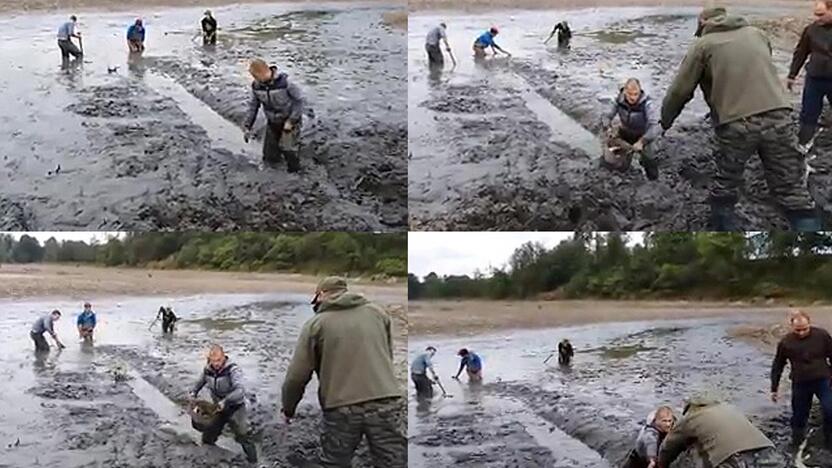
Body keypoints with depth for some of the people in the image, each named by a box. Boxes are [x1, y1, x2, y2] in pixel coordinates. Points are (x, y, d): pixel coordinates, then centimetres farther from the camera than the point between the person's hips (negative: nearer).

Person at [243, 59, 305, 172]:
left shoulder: (285, 82, -27)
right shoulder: (256, 86, -12)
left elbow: (299, 101, -18)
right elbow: (253, 106, 0)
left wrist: (291, 121, -22)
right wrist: (248, 127, -2)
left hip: (290, 120, -5)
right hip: (272, 123, 5)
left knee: (287, 149, -20)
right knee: (270, 156, 6)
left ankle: (294, 171, 7)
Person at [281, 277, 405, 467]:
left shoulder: (315, 323, 5)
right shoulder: (378, 313, 14)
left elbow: (297, 376, 2)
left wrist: (288, 408, 17)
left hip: (341, 409, -2)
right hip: (387, 404, 2)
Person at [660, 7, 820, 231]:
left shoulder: (703, 44, 9)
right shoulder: (757, 33, 21)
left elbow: (680, 91, 9)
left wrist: (665, 121, 25)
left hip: (736, 124, -3)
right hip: (778, 117, 3)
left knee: (724, 187, 16)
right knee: (793, 192, 3)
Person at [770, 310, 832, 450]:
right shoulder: (785, 343, -11)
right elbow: (777, 366, 0)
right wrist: (774, 389, 3)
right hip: (800, 384, 1)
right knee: (799, 415, 9)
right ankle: (797, 442, 29)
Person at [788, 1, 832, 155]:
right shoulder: (811, 29, -2)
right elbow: (800, 53, 7)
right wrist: (792, 75, 10)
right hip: (814, 79, 1)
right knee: (808, 115, 6)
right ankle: (802, 145, 12)